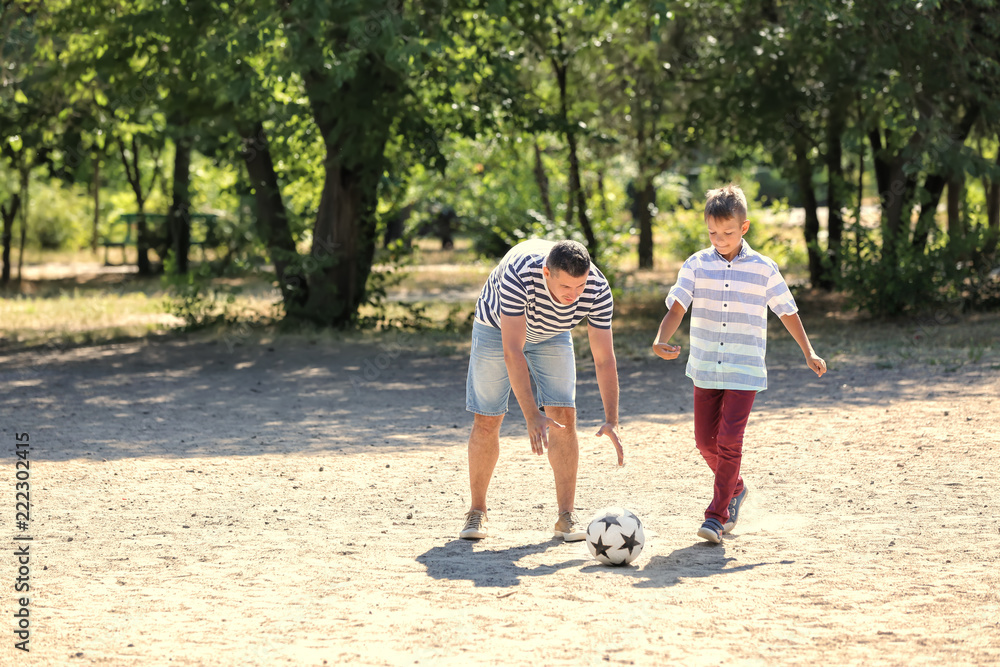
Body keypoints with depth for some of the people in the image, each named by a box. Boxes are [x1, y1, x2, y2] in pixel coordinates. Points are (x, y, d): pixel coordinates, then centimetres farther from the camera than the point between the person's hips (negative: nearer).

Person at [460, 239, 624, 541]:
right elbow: (511, 351, -44)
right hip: (498, 327, -2)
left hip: (551, 334, 2)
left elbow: (604, 359, -27)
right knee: (487, 422, -4)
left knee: (564, 417, -11)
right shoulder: (518, 275, -43)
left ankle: (566, 517, -5)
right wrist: (532, 416, -49)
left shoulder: (598, 290, -33)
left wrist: (611, 421, -37)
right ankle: (477, 512, 13)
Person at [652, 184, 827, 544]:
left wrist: (808, 353, 14)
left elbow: (787, 311, 10)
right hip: (705, 370, 3)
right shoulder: (696, 265, 0)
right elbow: (676, 307, -10)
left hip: (745, 371, -3)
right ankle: (735, 489, 34)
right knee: (705, 440, 7)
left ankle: (717, 515, -5)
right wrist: (660, 340, -28)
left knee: (729, 440, -13)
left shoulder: (764, 269, -2)